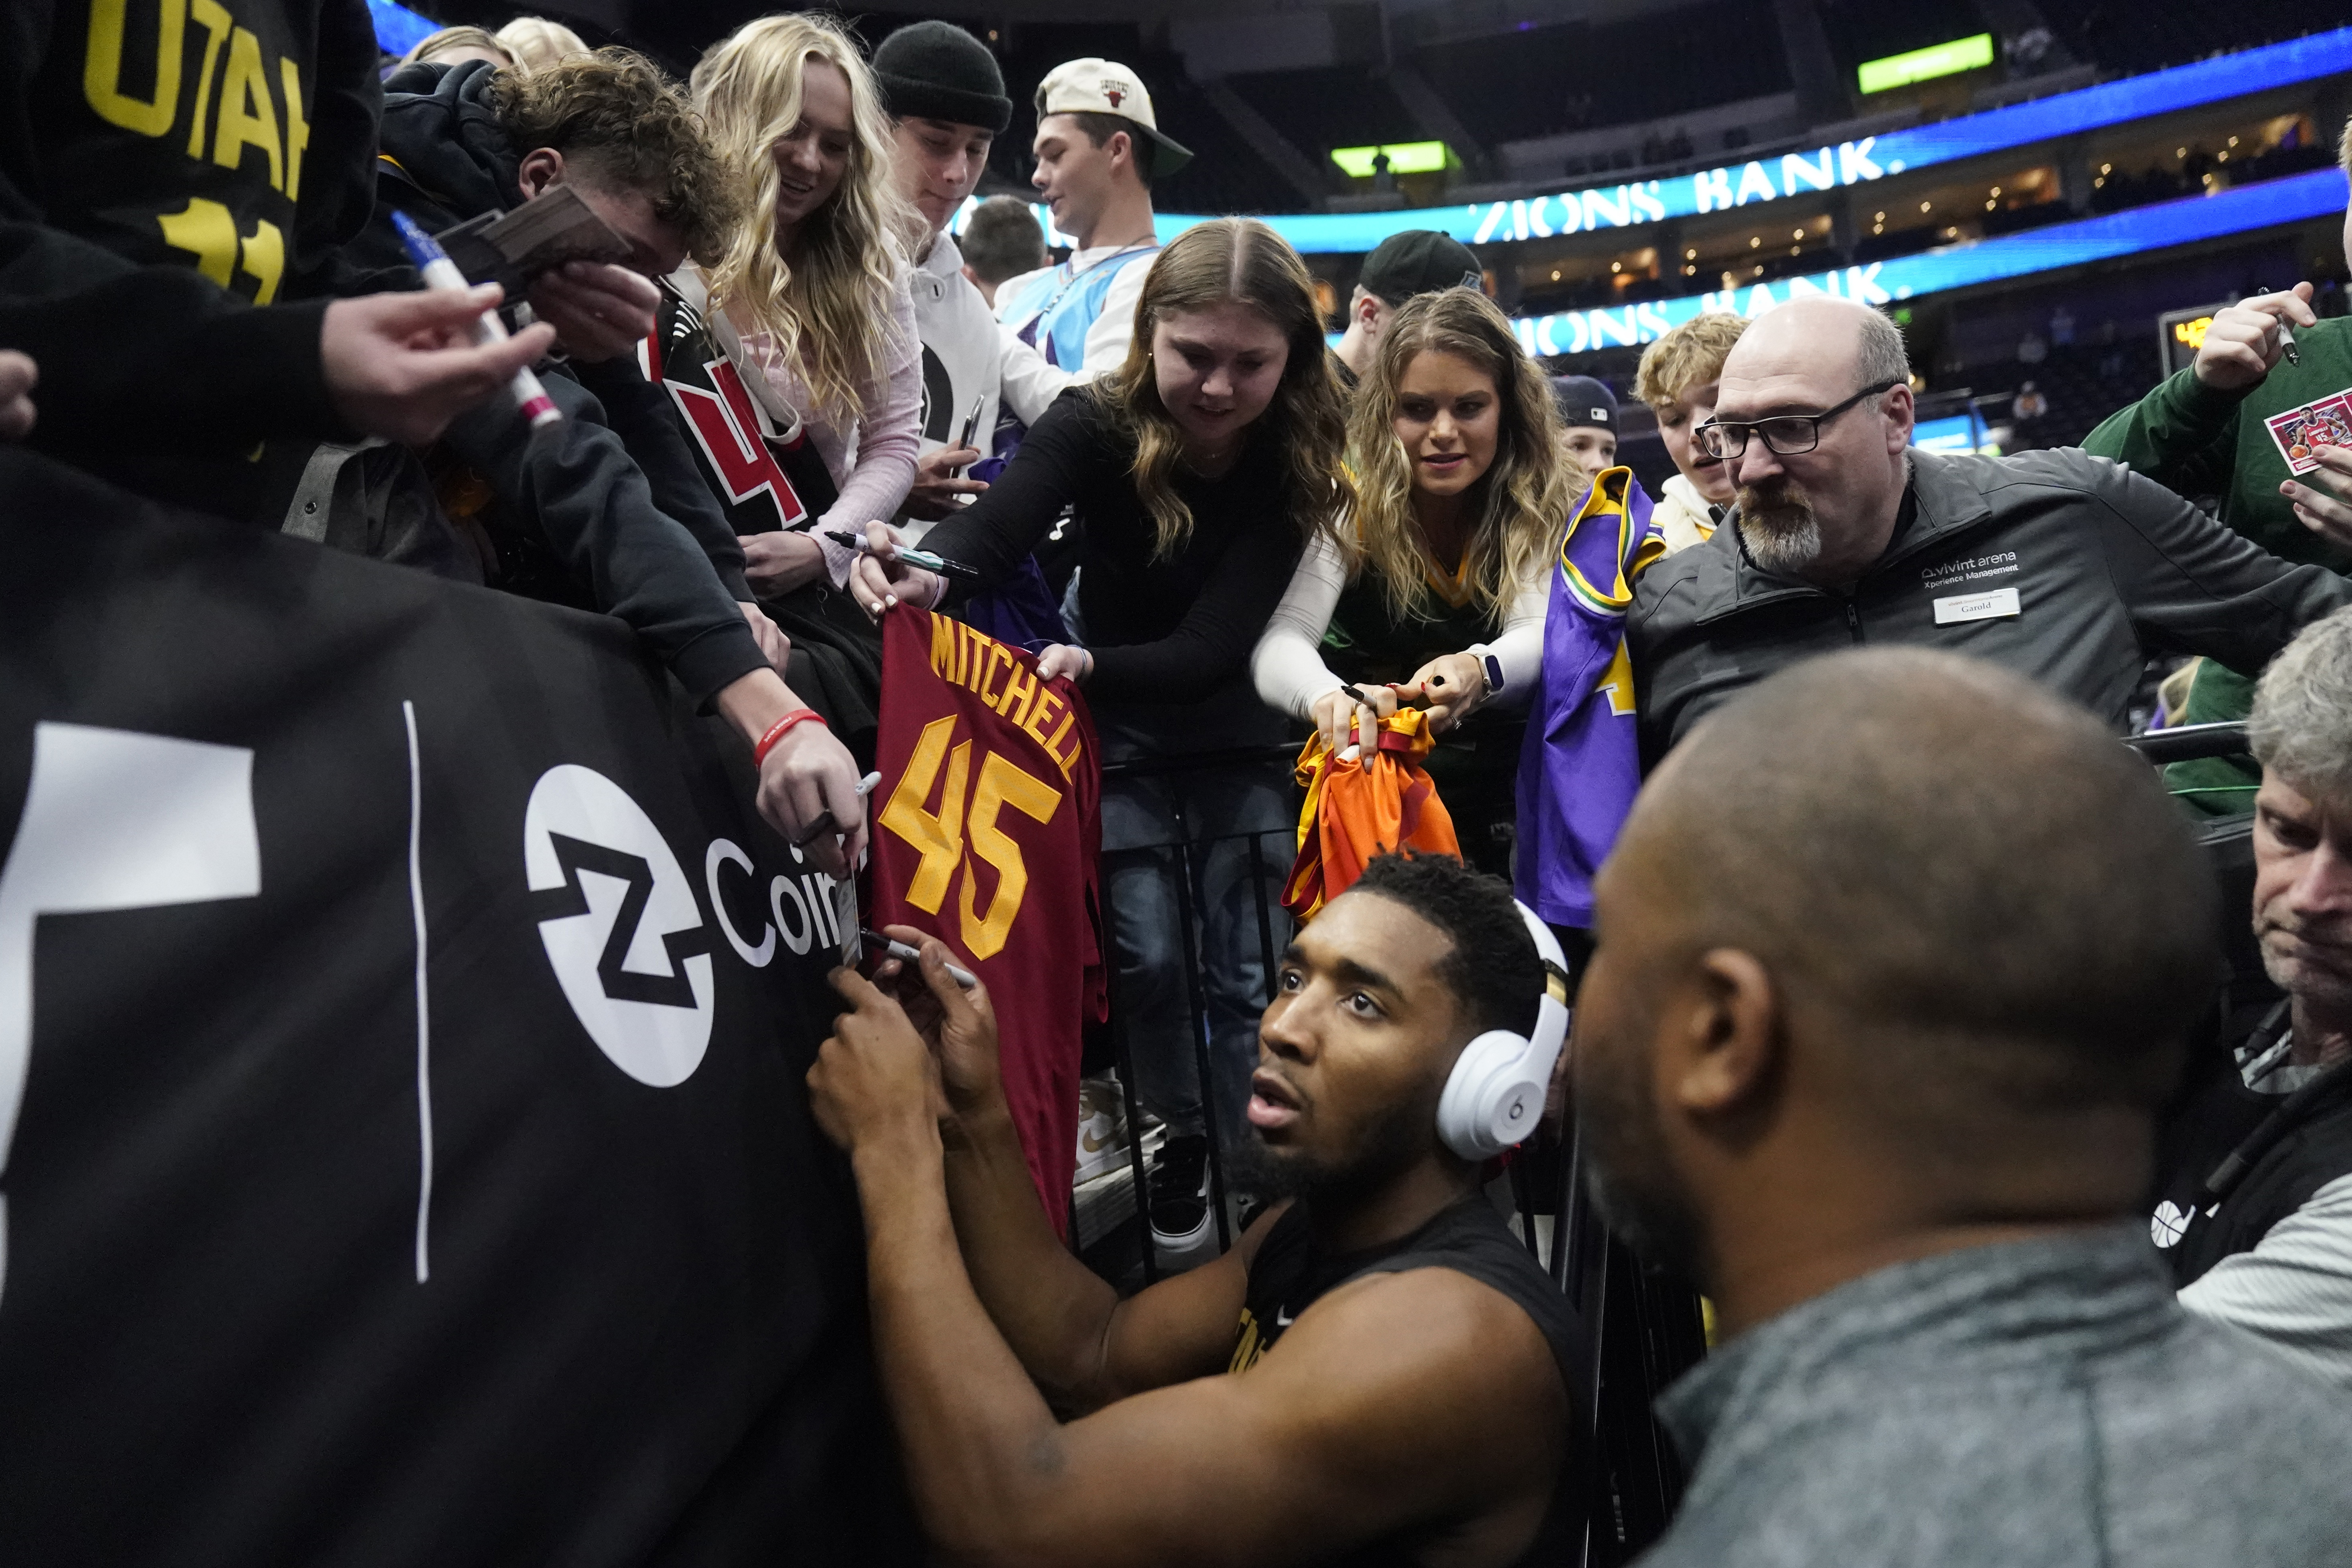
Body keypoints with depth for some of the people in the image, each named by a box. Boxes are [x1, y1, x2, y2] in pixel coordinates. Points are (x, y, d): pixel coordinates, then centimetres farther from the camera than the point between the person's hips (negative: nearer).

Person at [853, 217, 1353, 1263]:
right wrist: (922, 578, -64)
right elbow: (993, 528, -40)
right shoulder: (1096, 425, -21)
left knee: (1247, 971, -1)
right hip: (1111, 724, 0)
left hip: (1232, 725, 1)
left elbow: (1215, 645, -26)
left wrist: (1086, 666, -44)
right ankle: (1179, 1142, 22)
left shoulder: (1297, 462, -19)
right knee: (1148, 956, -5)